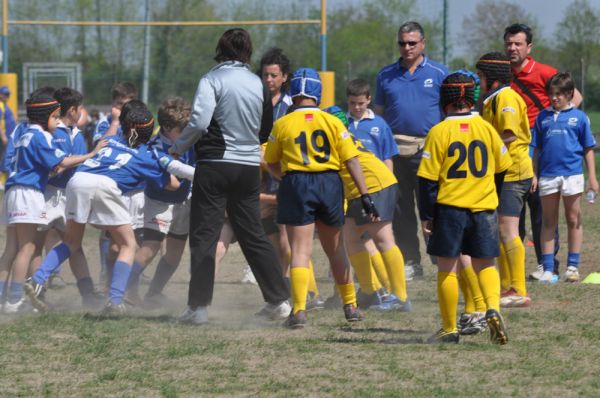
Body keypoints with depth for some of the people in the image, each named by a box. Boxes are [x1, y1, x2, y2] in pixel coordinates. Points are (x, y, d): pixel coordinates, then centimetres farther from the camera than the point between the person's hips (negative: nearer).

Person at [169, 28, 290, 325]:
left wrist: (178, 148, -3)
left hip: (215, 164, -5)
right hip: (249, 166, 5)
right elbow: (266, 130, 14)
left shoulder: (212, 80, -9)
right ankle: (279, 300, 15)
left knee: (204, 236, -1)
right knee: (253, 235, 14)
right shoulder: (257, 84, 6)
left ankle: (198, 306, -6)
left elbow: (199, 121, -19)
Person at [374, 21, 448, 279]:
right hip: (395, 150, 3)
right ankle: (410, 262, 12)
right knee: (400, 210, 5)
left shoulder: (438, 74, 5)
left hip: (429, 149, -3)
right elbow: (379, 113, 15)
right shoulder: (386, 76, 12)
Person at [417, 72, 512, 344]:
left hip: (449, 208, -3)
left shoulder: (439, 132, -8)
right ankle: (493, 309, -14)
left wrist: (426, 216, 0)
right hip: (484, 208, 3)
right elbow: (501, 169, 13)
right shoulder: (486, 129, 2)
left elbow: (428, 179, -8)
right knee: (484, 264, 12)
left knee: (447, 268, 6)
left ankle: (449, 329, 10)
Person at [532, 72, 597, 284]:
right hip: (547, 176, 2)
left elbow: (588, 149, 5)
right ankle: (548, 268, 7)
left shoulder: (579, 117, 3)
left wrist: (592, 177, 1)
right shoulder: (543, 117, 8)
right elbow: (537, 149, 11)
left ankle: (573, 266, 12)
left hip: (572, 173, -2)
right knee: (548, 222, 5)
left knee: (573, 220, 5)